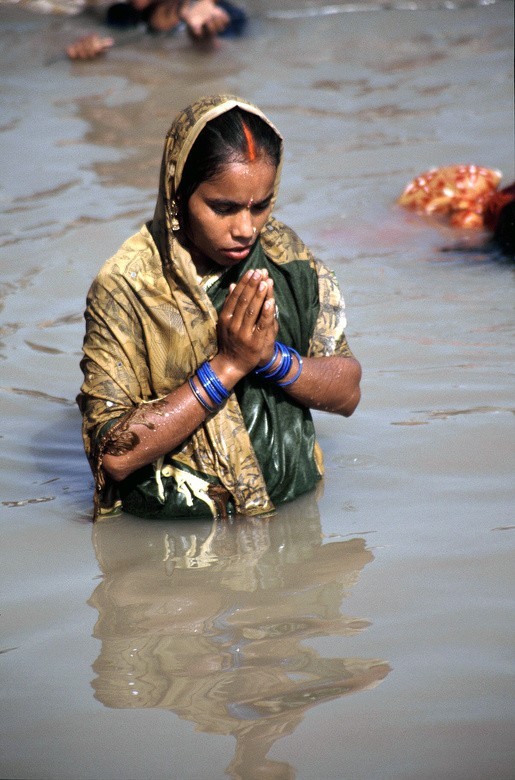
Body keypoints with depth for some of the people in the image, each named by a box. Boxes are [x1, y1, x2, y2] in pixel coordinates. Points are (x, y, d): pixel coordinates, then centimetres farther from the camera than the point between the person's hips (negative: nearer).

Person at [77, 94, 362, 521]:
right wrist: (228, 364, -18)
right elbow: (115, 454, -16)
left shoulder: (283, 253, 2)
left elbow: (348, 392, 6)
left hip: (294, 515, 4)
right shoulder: (125, 287, -11)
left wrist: (272, 357, -13)